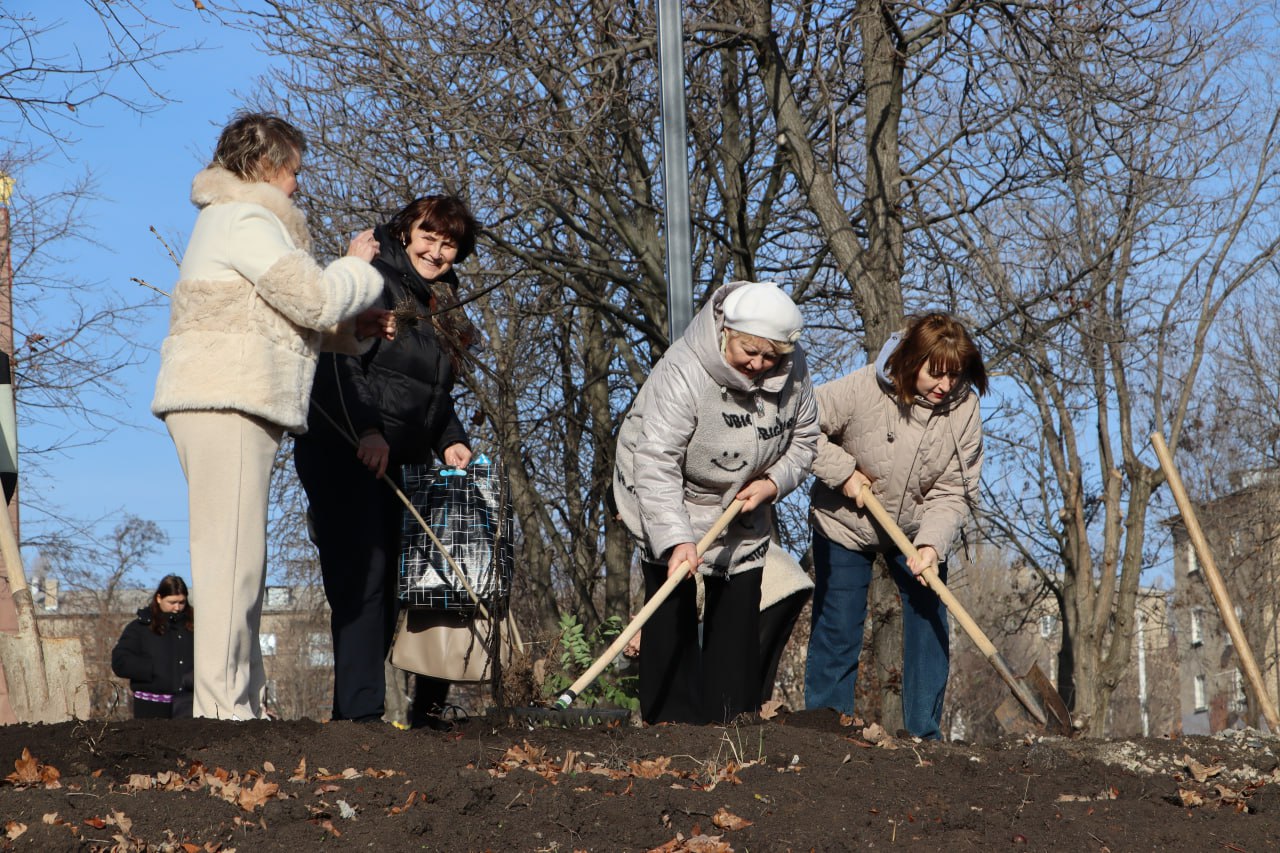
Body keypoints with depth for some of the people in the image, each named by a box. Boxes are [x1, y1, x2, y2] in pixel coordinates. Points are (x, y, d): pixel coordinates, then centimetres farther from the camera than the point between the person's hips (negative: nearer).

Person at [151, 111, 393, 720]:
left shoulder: (232, 218, 26)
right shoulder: (246, 220, -7)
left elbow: (280, 318, 27)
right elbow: (314, 299, -13)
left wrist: (354, 329, 18)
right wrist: (357, 266, 6)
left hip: (227, 404, 11)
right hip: (227, 402, -11)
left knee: (240, 561, 11)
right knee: (233, 558, -12)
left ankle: (244, 704, 14)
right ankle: (222, 709, -14)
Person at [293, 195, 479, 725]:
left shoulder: (441, 307, 19)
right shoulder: (375, 280, -7)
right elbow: (338, 360, -18)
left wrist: (449, 440, 8)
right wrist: (366, 430, -27)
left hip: (389, 461, 9)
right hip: (339, 452, -9)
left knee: (384, 584, 5)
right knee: (361, 575, -14)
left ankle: (351, 710, 9)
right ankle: (361, 708, -16)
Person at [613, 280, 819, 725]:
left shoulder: (793, 370, -13)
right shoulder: (682, 372, -32)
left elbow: (804, 439, 3)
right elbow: (656, 463, -36)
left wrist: (772, 483, -16)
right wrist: (675, 540, -45)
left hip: (743, 505, 5)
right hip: (668, 502, -5)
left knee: (740, 606, 3)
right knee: (673, 610, -10)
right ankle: (672, 725, -5)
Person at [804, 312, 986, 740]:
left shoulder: (964, 407, -18)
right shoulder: (862, 390, -27)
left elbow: (953, 491, -15)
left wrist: (931, 544, -28)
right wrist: (844, 471, -23)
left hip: (917, 530, 3)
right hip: (845, 525, -3)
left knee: (930, 624, -1)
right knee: (838, 629, -1)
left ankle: (925, 733, 8)